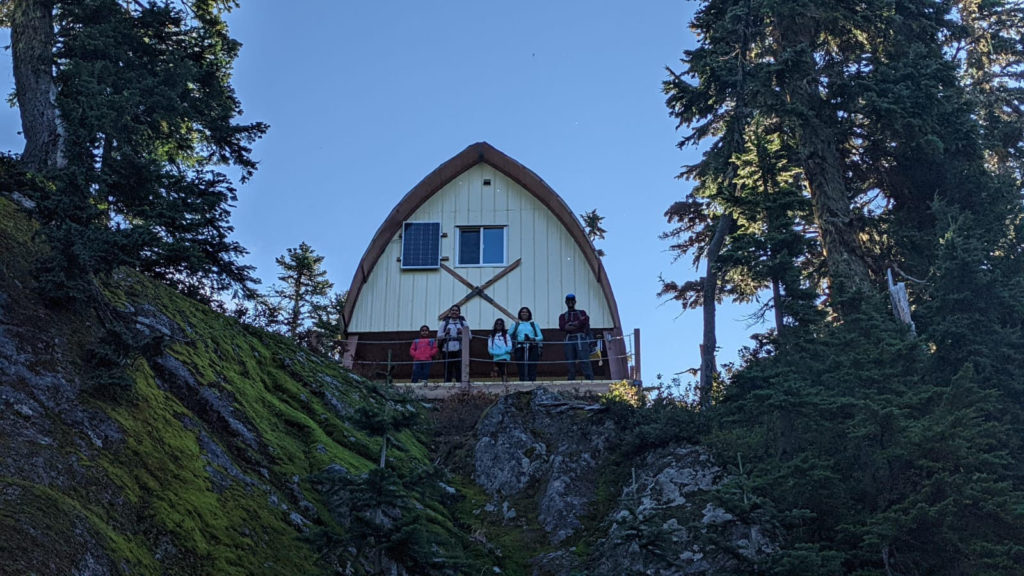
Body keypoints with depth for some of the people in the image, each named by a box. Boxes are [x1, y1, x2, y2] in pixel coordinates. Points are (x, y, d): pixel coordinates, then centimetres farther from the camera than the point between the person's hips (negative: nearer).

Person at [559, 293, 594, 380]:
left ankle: (590, 380, -22)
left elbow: (585, 321, -4)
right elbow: (562, 327, 0)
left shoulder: (582, 313, 19)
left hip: (581, 339, -2)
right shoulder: (563, 316, 20)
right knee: (570, 363, -3)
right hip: (569, 340, 2)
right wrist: (577, 324, -6)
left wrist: (570, 324, -1)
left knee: (585, 360, -15)